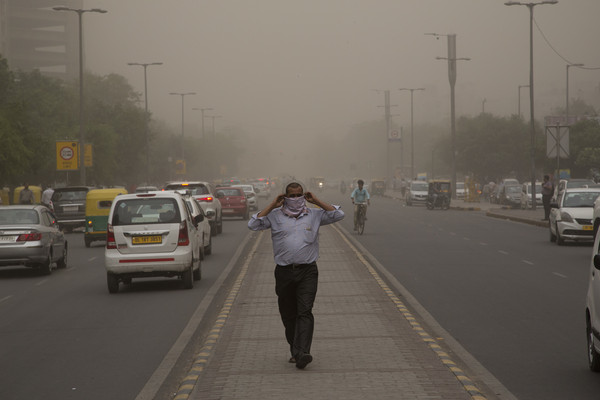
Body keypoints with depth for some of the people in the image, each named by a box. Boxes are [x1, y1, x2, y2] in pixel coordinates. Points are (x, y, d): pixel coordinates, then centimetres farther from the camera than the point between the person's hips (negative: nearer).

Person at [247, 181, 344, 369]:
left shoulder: (314, 215, 9)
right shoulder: (275, 216, 7)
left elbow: (338, 215, 4)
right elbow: (253, 225, -3)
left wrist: (316, 201, 1)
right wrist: (272, 205, -2)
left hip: (307, 271, -1)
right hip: (284, 272, 1)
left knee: (305, 312, -14)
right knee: (288, 315, 7)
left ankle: (302, 353, -23)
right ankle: (295, 350, 21)